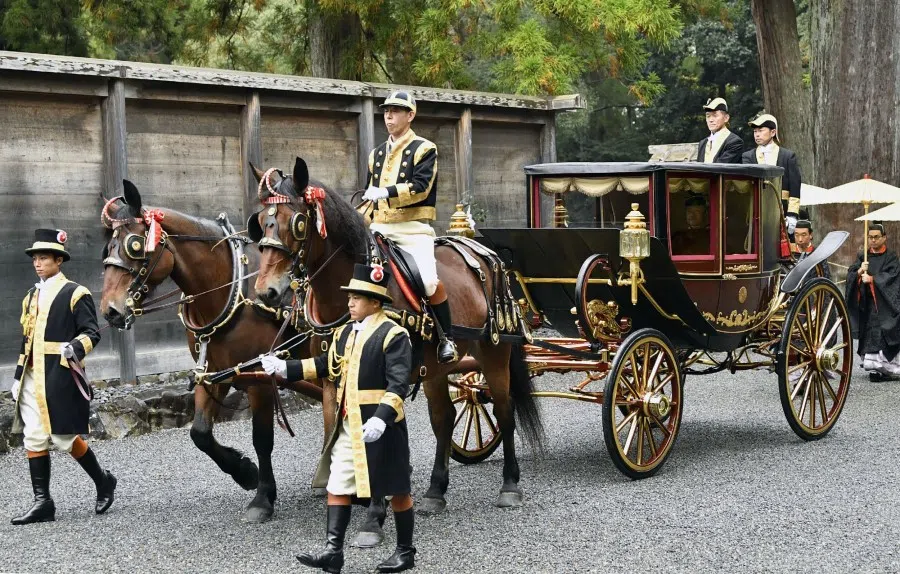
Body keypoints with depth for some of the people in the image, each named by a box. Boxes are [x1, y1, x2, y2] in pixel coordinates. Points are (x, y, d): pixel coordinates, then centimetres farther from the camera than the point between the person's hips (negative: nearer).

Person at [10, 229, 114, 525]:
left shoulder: (75, 294, -4)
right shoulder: (32, 296, 17)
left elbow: (91, 333, -9)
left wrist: (75, 347, -28)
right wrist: (19, 377, 18)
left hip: (60, 378, -7)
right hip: (32, 379, 7)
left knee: (63, 437, -4)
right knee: (34, 439, 3)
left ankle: (103, 481, 18)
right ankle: (42, 502, 7)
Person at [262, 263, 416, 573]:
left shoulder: (393, 335, -13)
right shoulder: (345, 333, 12)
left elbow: (399, 384, -20)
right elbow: (327, 365, 19)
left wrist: (381, 418, -31)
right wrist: (284, 368, 12)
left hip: (381, 427, -8)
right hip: (347, 425, 8)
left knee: (397, 489, 5)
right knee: (336, 485, 4)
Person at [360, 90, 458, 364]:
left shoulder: (424, 149, 1)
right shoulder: (377, 154, 21)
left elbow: (421, 187, -14)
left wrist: (387, 192, -25)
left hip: (413, 229, -6)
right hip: (380, 228, 6)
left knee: (429, 282, -22)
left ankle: (447, 338, -5)